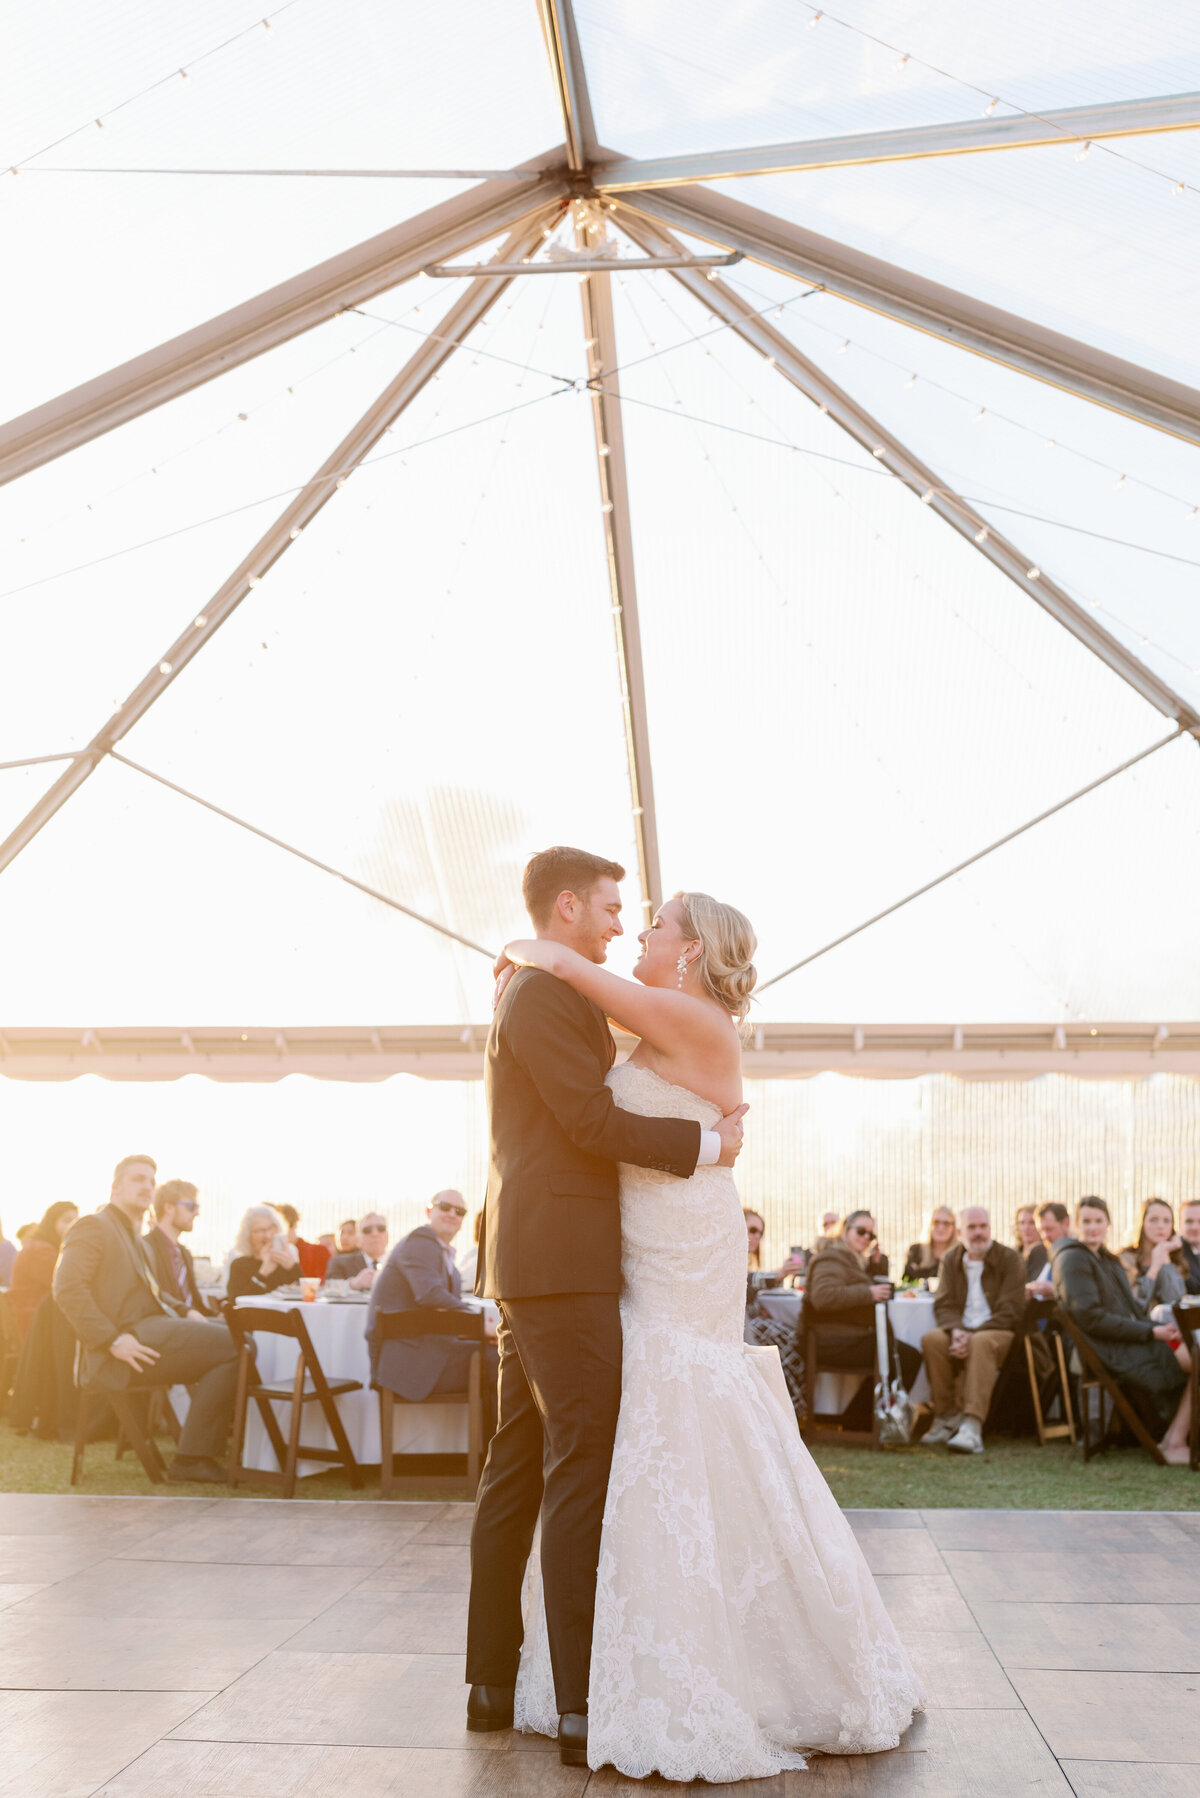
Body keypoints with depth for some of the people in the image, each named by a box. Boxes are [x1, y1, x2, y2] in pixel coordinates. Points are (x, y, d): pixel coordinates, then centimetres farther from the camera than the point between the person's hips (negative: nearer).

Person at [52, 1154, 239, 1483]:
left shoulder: (132, 1234, 26)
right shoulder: (93, 1227, -4)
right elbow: (68, 1289, -18)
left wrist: (186, 1313, 14)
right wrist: (113, 1340, -23)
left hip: (153, 1327, 10)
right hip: (132, 1340, -10)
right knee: (230, 1346, -20)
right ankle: (191, 1458, -15)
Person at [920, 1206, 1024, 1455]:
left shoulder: (1009, 1258, -2)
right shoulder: (951, 1260, 11)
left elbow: (1010, 1311, -10)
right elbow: (943, 1305, 4)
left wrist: (973, 1335, -21)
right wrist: (955, 1331, -20)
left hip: (999, 1332, -4)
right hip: (960, 1330, 4)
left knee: (981, 1343, -38)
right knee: (931, 1339, -28)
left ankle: (972, 1426, -46)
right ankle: (947, 1415, -16)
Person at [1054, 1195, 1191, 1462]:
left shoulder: (1107, 1260, 21)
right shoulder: (1073, 1259, -9)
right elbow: (1091, 1319, -17)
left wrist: (1159, 1328, -2)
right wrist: (1151, 1332, -16)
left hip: (1129, 1340, 9)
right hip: (1111, 1351, -9)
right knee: (1193, 1359, -15)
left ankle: (1175, 1440, -6)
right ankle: (1174, 1442, -7)